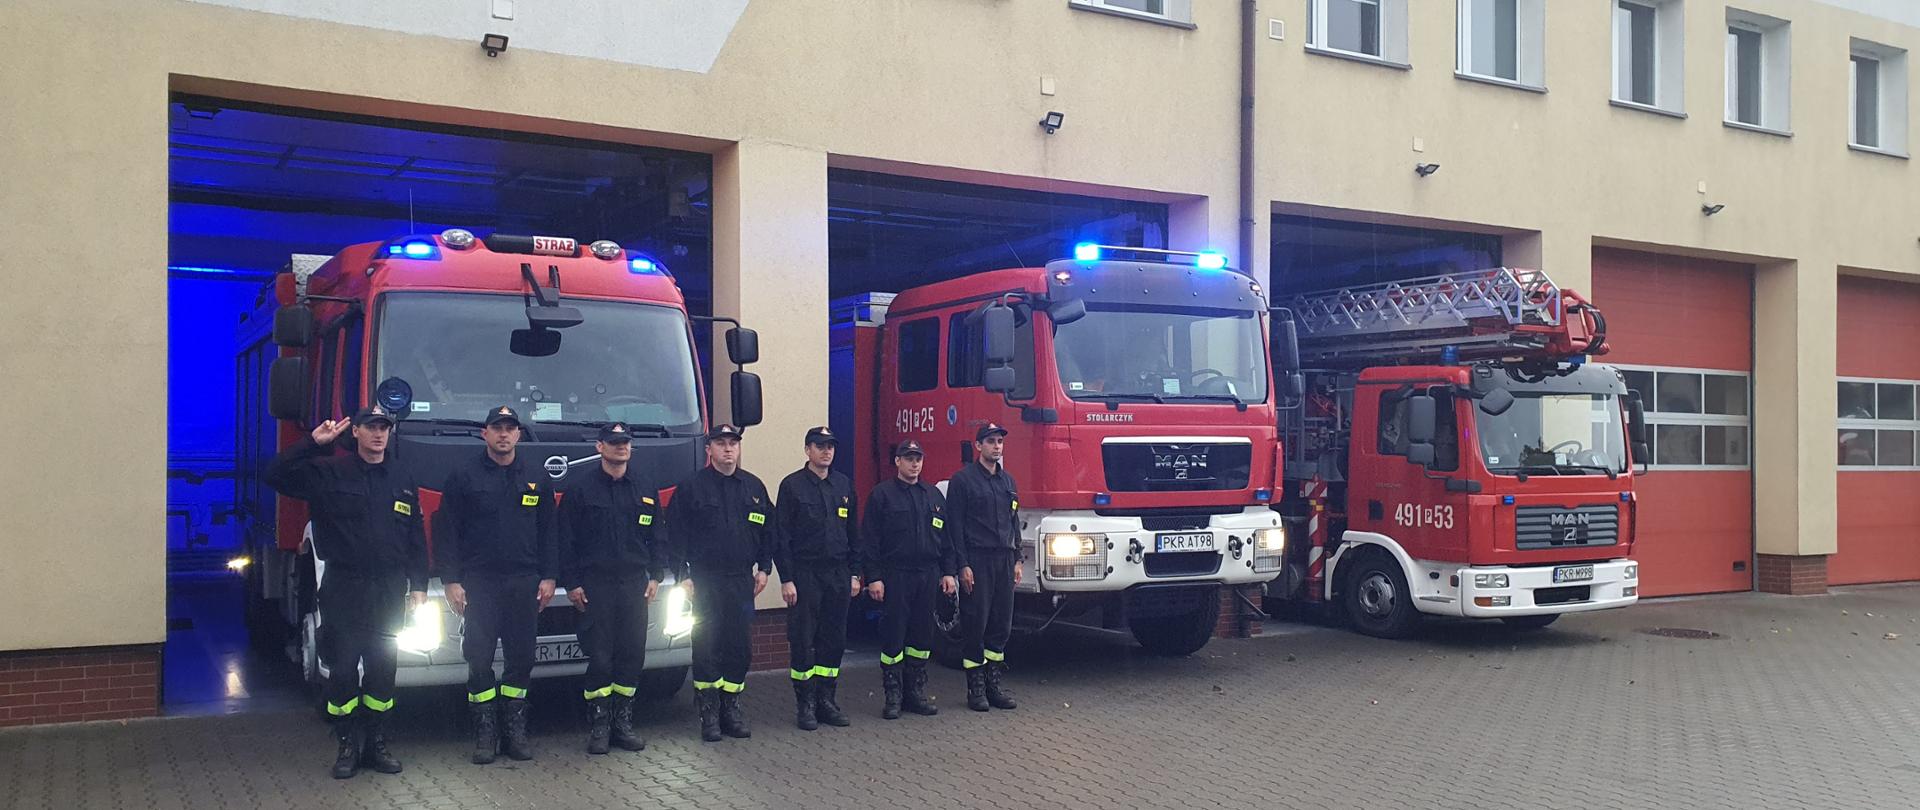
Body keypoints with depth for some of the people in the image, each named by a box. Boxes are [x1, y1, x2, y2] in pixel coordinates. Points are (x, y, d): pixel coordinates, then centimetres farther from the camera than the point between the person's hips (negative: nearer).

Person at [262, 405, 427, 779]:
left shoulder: (402, 479, 10)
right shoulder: (329, 472, 0)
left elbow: (416, 537, 12)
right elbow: (275, 477, -11)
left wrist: (418, 586, 7)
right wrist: (312, 443, -16)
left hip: (389, 590, 3)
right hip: (344, 589, -3)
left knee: (382, 668, 7)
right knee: (343, 668, -1)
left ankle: (375, 743, 18)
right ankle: (347, 745, 11)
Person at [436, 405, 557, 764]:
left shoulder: (536, 478, 11)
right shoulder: (463, 476, 2)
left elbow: (548, 532, 12)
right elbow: (447, 531, 0)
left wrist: (548, 577, 5)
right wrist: (451, 581, -6)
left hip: (524, 583, 2)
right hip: (478, 583, -2)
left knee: (521, 657, 4)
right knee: (479, 658, -1)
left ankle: (515, 730, 13)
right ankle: (485, 731, 8)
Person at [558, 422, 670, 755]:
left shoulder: (646, 486, 10)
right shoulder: (580, 488, 1)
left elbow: (658, 534, 13)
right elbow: (566, 539, 1)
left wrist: (656, 576, 6)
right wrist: (571, 583, -3)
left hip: (635, 582, 3)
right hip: (595, 584, -3)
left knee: (633, 654, 3)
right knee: (599, 656, -3)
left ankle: (623, 722, 13)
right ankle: (599, 725, 6)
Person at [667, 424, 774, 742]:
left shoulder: (754, 486, 11)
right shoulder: (691, 487, -1)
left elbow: (768, 529, 16)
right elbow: (676, 533, -2)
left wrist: (763, 568, 10)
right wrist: (683, 575, -7)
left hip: (742, 579, 4)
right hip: (705, 581, -4)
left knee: (740, 647, 5)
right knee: (706, 647, -2)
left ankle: (731, 709, 16)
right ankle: (709, 714, 7)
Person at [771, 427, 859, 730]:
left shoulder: (843, 485, 11)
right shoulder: (792, 485, -3)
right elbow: (781, 536, -6)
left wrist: (854, 574, 10)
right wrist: (786, 579, -11)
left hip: (837, 574, 5)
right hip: (805, 575, -4)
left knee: (834, 640, 7)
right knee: (802, 641, -1)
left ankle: (827, 701, 18)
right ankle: (805, 705, 8)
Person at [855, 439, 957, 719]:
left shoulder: (934, 496, 13)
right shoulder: (882, 494, -2)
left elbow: (945, 537, 16)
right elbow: (870, 539, -6)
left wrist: (948, 572, 9)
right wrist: (873, 577, -12)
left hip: (927, 576, 5)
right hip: (895, 577, -4)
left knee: (922, 634, 8)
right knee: (893, 635, -2)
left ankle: (916, 692, 17)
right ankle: (892, 696, 5)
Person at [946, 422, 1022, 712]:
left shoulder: (1008, 481, 16)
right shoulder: (963, 479, -4)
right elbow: (955, 525, -8)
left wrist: (1017, 560, 13)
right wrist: (963, 565, -13)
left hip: (1004, 560, 6)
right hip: (977, 560, -6)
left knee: (1002, 623, 6)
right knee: (975, 623, -3)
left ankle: (995, 683, 15)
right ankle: (976, 686, 5)